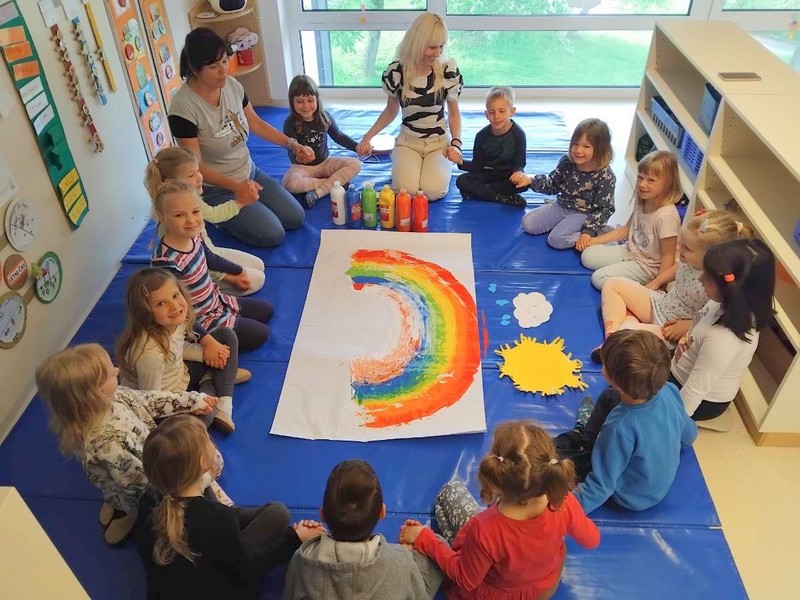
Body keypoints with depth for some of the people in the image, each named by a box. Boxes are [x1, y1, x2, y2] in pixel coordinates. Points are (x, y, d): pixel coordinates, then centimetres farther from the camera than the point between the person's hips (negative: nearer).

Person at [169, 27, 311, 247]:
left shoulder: (232, 84, -8)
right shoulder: (183, 106, -26)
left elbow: (255, 123, 7)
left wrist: (293, 144, -2)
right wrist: (235, 186, -38)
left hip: (249, 172, 7)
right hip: (218, 189, -7)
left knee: (296, 218, 4)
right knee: (273, 235, -13)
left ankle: (232, 216, 20)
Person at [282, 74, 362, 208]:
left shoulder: (324, 116, -7)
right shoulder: (290, 123, -17)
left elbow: (339, 136, 10)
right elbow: (292, 154, -22)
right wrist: (298, 157, -47)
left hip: (325, 162, 4)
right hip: (302, 167, -3)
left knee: (355, 164, -19)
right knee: (290, 183, -37)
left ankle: (317, 193, -25)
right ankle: (335, 183, -20)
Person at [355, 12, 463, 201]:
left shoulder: (448, 71, -12)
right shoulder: (396, 71, -10)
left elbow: (454, 113, 2)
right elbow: (391, 111, 7)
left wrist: (456, 144, -15)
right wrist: (368, 137, -6)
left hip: (439, 142, 0)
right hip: (408, 142, 0)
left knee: (433, 190, -26)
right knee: (406, 190, -26)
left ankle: (439, 167, 10)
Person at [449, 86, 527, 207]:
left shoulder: (518, 134, -13)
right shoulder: (482, 136, -6)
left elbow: (519, 164, -14)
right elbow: (477, 165, -2)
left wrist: (518, 173, -39)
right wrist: (461, 162, -22)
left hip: (509, 175, -2)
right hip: (488, 174, 2)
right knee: (461, 181, -22)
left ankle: (478, 191, -23)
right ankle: (504, 198, -28)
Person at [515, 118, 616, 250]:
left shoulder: (605, 177, -23)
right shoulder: (567, 162, -11)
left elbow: (605, 209, -16)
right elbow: (552, 185, 3)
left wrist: (588, 231, -26)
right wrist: (529, 180, -14)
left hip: (583, 213, -6)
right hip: (561, 205, 6)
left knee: (556, 240, -24)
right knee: (528, 224, -2)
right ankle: (563, 224, 12)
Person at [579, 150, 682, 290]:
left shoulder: (666, 216, -30)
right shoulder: (641, 201, -6)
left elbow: (668, 256, -23)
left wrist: (656, 284, -26)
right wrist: (596, 240, 8)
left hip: (647, 266, -8)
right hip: (630, 251, 8)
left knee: (599, 278, -17)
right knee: (587, 255, 7)